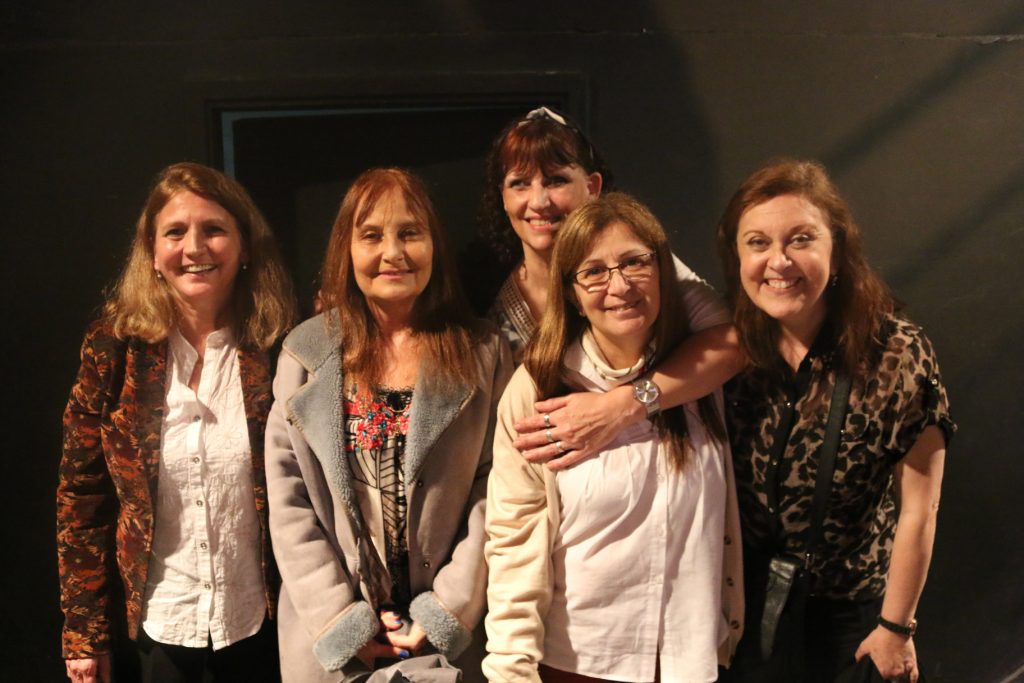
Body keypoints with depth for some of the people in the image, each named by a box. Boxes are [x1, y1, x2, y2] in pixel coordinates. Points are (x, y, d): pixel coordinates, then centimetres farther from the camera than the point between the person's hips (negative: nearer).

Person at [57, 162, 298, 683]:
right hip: (157, 623, 1)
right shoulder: (114, 350, -8)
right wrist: (84, 633, -1)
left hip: (259, 619, 0)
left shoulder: (279, 350, -9)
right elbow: (81, 495, -3)